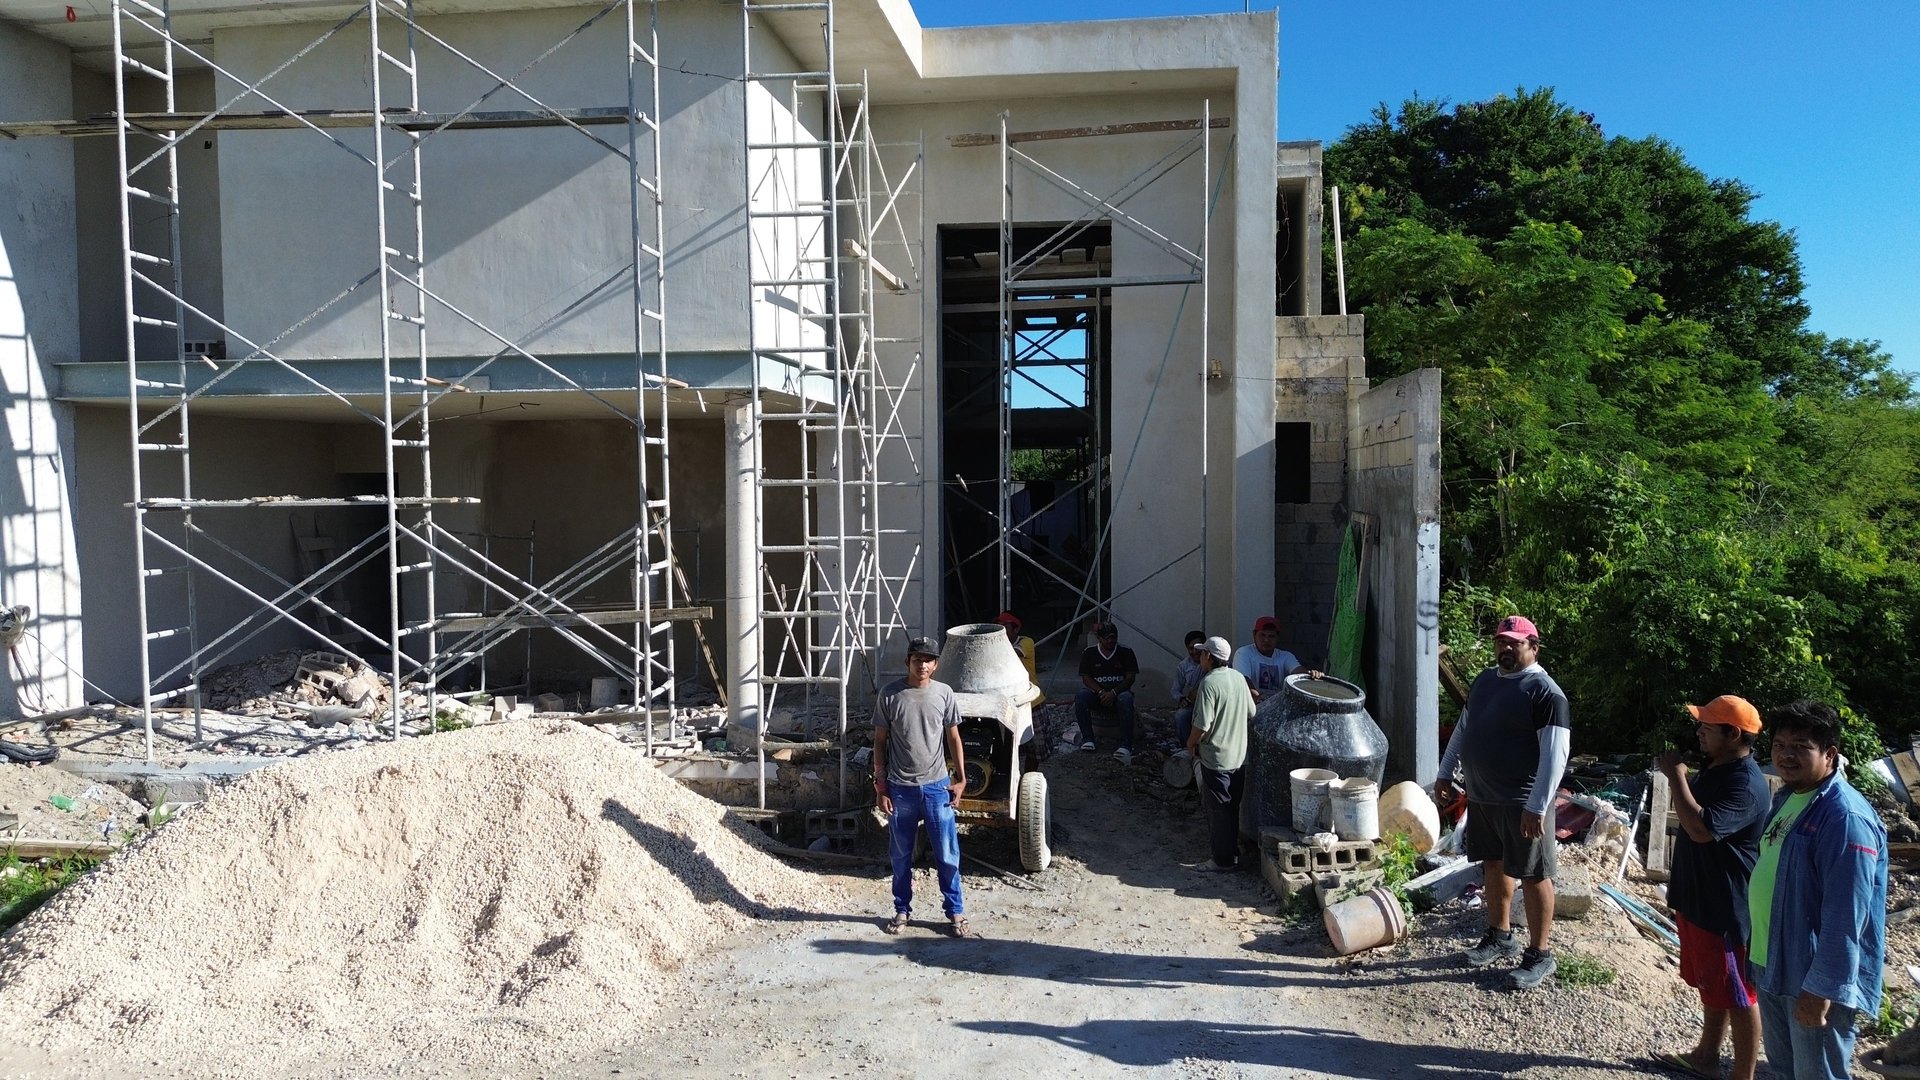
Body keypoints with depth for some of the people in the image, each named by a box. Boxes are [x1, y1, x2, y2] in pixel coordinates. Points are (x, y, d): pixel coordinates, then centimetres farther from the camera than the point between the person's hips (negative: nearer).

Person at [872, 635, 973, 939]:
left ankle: (955, 913, 18)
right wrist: (880, 787, -3)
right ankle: (902, 910, 29)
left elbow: (953, 738, 5)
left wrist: (960, 779, 2)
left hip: (937, 787, 0)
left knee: (947, 855, 5)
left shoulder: (944, 693, -3)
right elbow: (880, 742, -1)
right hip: (900, 788, 0)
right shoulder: (889, 694, -6)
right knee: (900, 855, 12)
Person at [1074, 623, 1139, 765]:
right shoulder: (1089, 654, 6)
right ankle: (1087, 738, -25)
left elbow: (1130, 677, -2)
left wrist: (1113, 693, -18)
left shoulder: (1126, 653, 4)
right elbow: (1086, 678, 0)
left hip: (1119, 691, -1)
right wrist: (1101, 693, -17)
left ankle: (1126, 745, -45)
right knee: (1080, 697, -32)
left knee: (1126, 699, -38)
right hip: (1096, 693, 1)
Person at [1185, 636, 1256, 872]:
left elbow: (1202, 725, -23)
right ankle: (1231, 852, 29)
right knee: (1232, 808, 18)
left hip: (1215, 758, -8)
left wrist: (1191, 743, -6)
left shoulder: (1209, 683, -21)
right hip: (1239, 755, 8)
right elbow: (1251, 715, 11)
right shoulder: (1239, 678, 3)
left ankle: (1224, 860, 9)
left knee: (1218, 810, 3)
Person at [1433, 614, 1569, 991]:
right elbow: (1462, 729, 18)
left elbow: (1555, 755, -20)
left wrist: (1537, 807, -24)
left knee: (1533, 875, 3)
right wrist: (1445, 774, 16)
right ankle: (1500, 937, 34)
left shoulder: (1545, 692, -16)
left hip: (1521, 803, -8)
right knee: (1494, 865, 18)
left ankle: (1539, 955, 15)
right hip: (1481, 796, 8)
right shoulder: (1485, 680, 9)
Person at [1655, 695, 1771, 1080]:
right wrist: (1680, 773, 6)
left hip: (1726, 909, -10)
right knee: (1710, 984, 23)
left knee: (1736, 994, 6)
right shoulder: (1715, 767, 6)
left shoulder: (1745, 785, -26)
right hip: (1697, 898, 10)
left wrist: (1675, 773, -30)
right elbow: (1695, 808, 22)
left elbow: (1700, 828, -37)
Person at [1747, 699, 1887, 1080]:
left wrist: (1822, 989, -24)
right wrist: (1757, 948, 21)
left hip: (1815, 979, -9)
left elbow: (1845, 917, -24)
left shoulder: (1846, 818, -22)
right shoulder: (1787, 798, 8)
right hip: (1771, 966, 9)